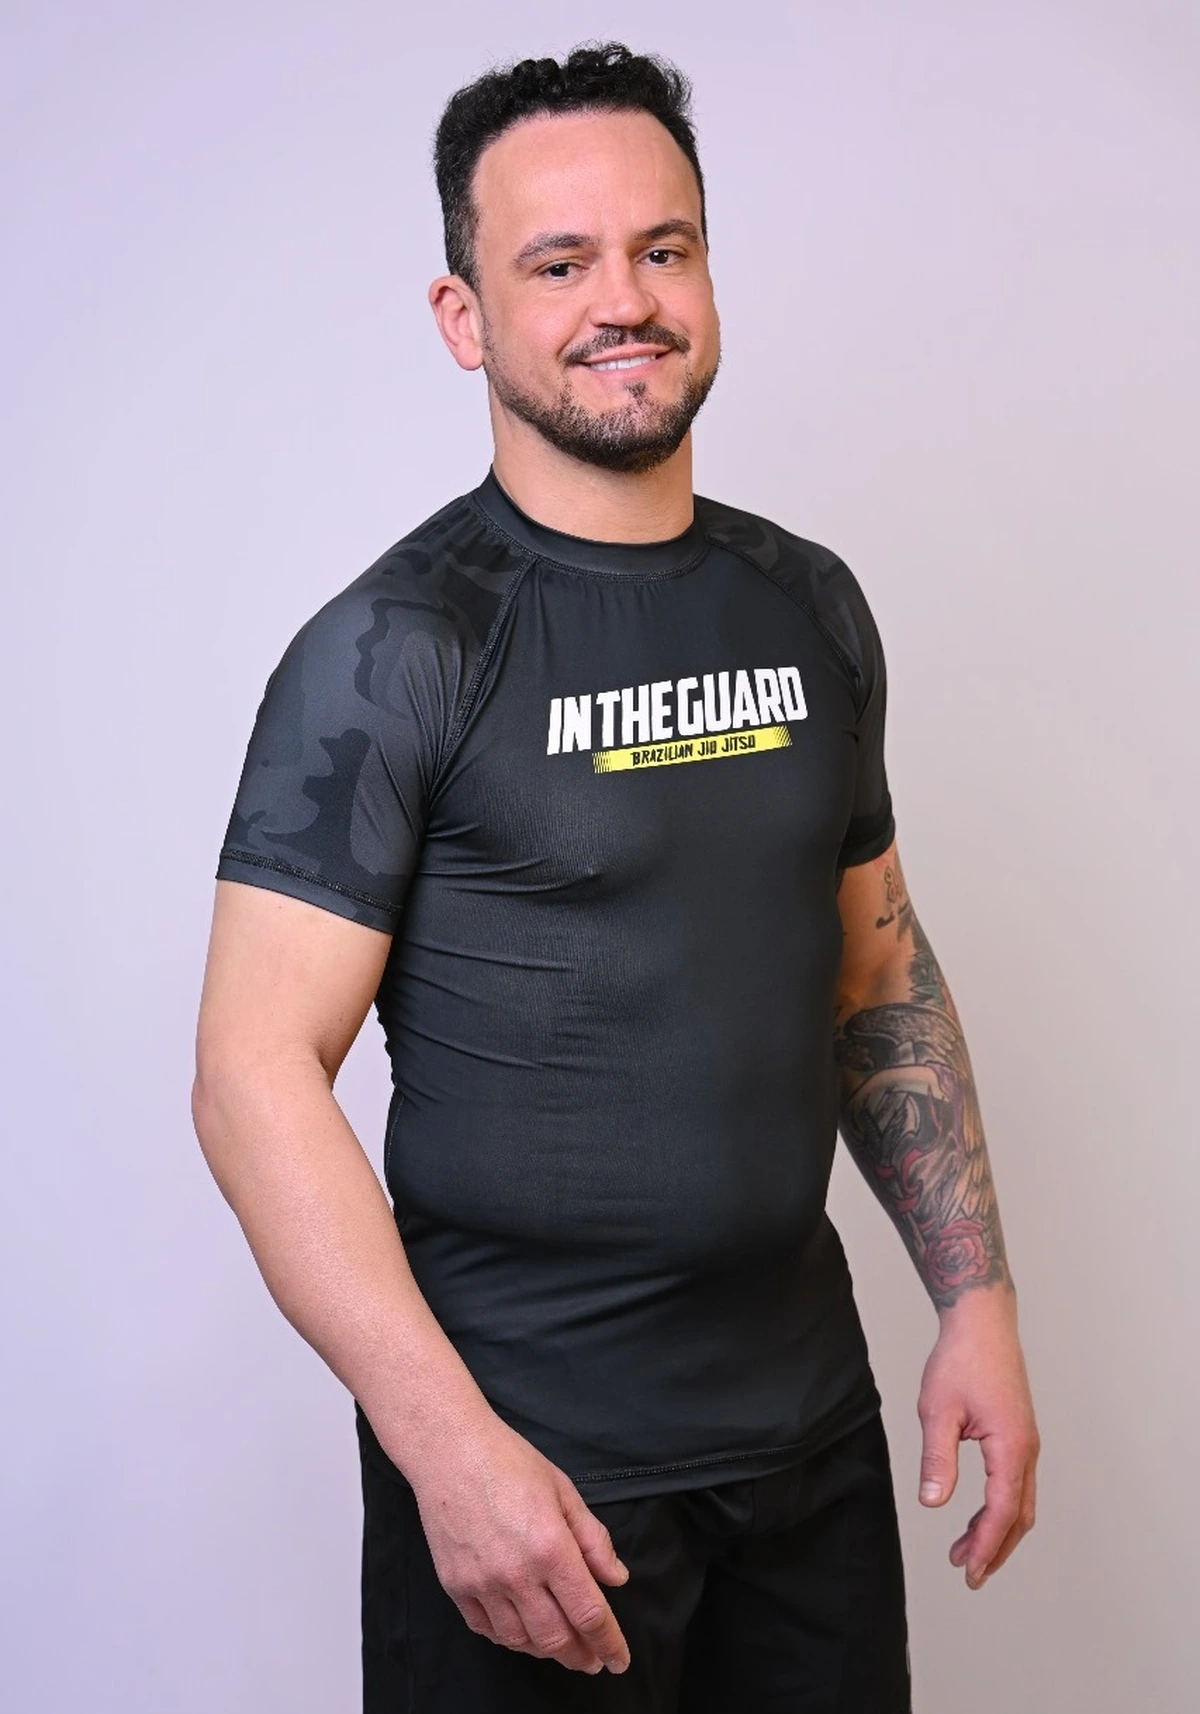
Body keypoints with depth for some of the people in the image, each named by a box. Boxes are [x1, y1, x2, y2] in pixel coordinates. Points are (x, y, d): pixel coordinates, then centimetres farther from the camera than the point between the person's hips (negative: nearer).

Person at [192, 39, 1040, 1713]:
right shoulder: (391, 648, -13)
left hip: (811, 1420, 6)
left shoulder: (811, 605, 5)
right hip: (526, 1456, -5)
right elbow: (257, 1072, -16)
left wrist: (977, 1298, 6)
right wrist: (450, 1447, -22)